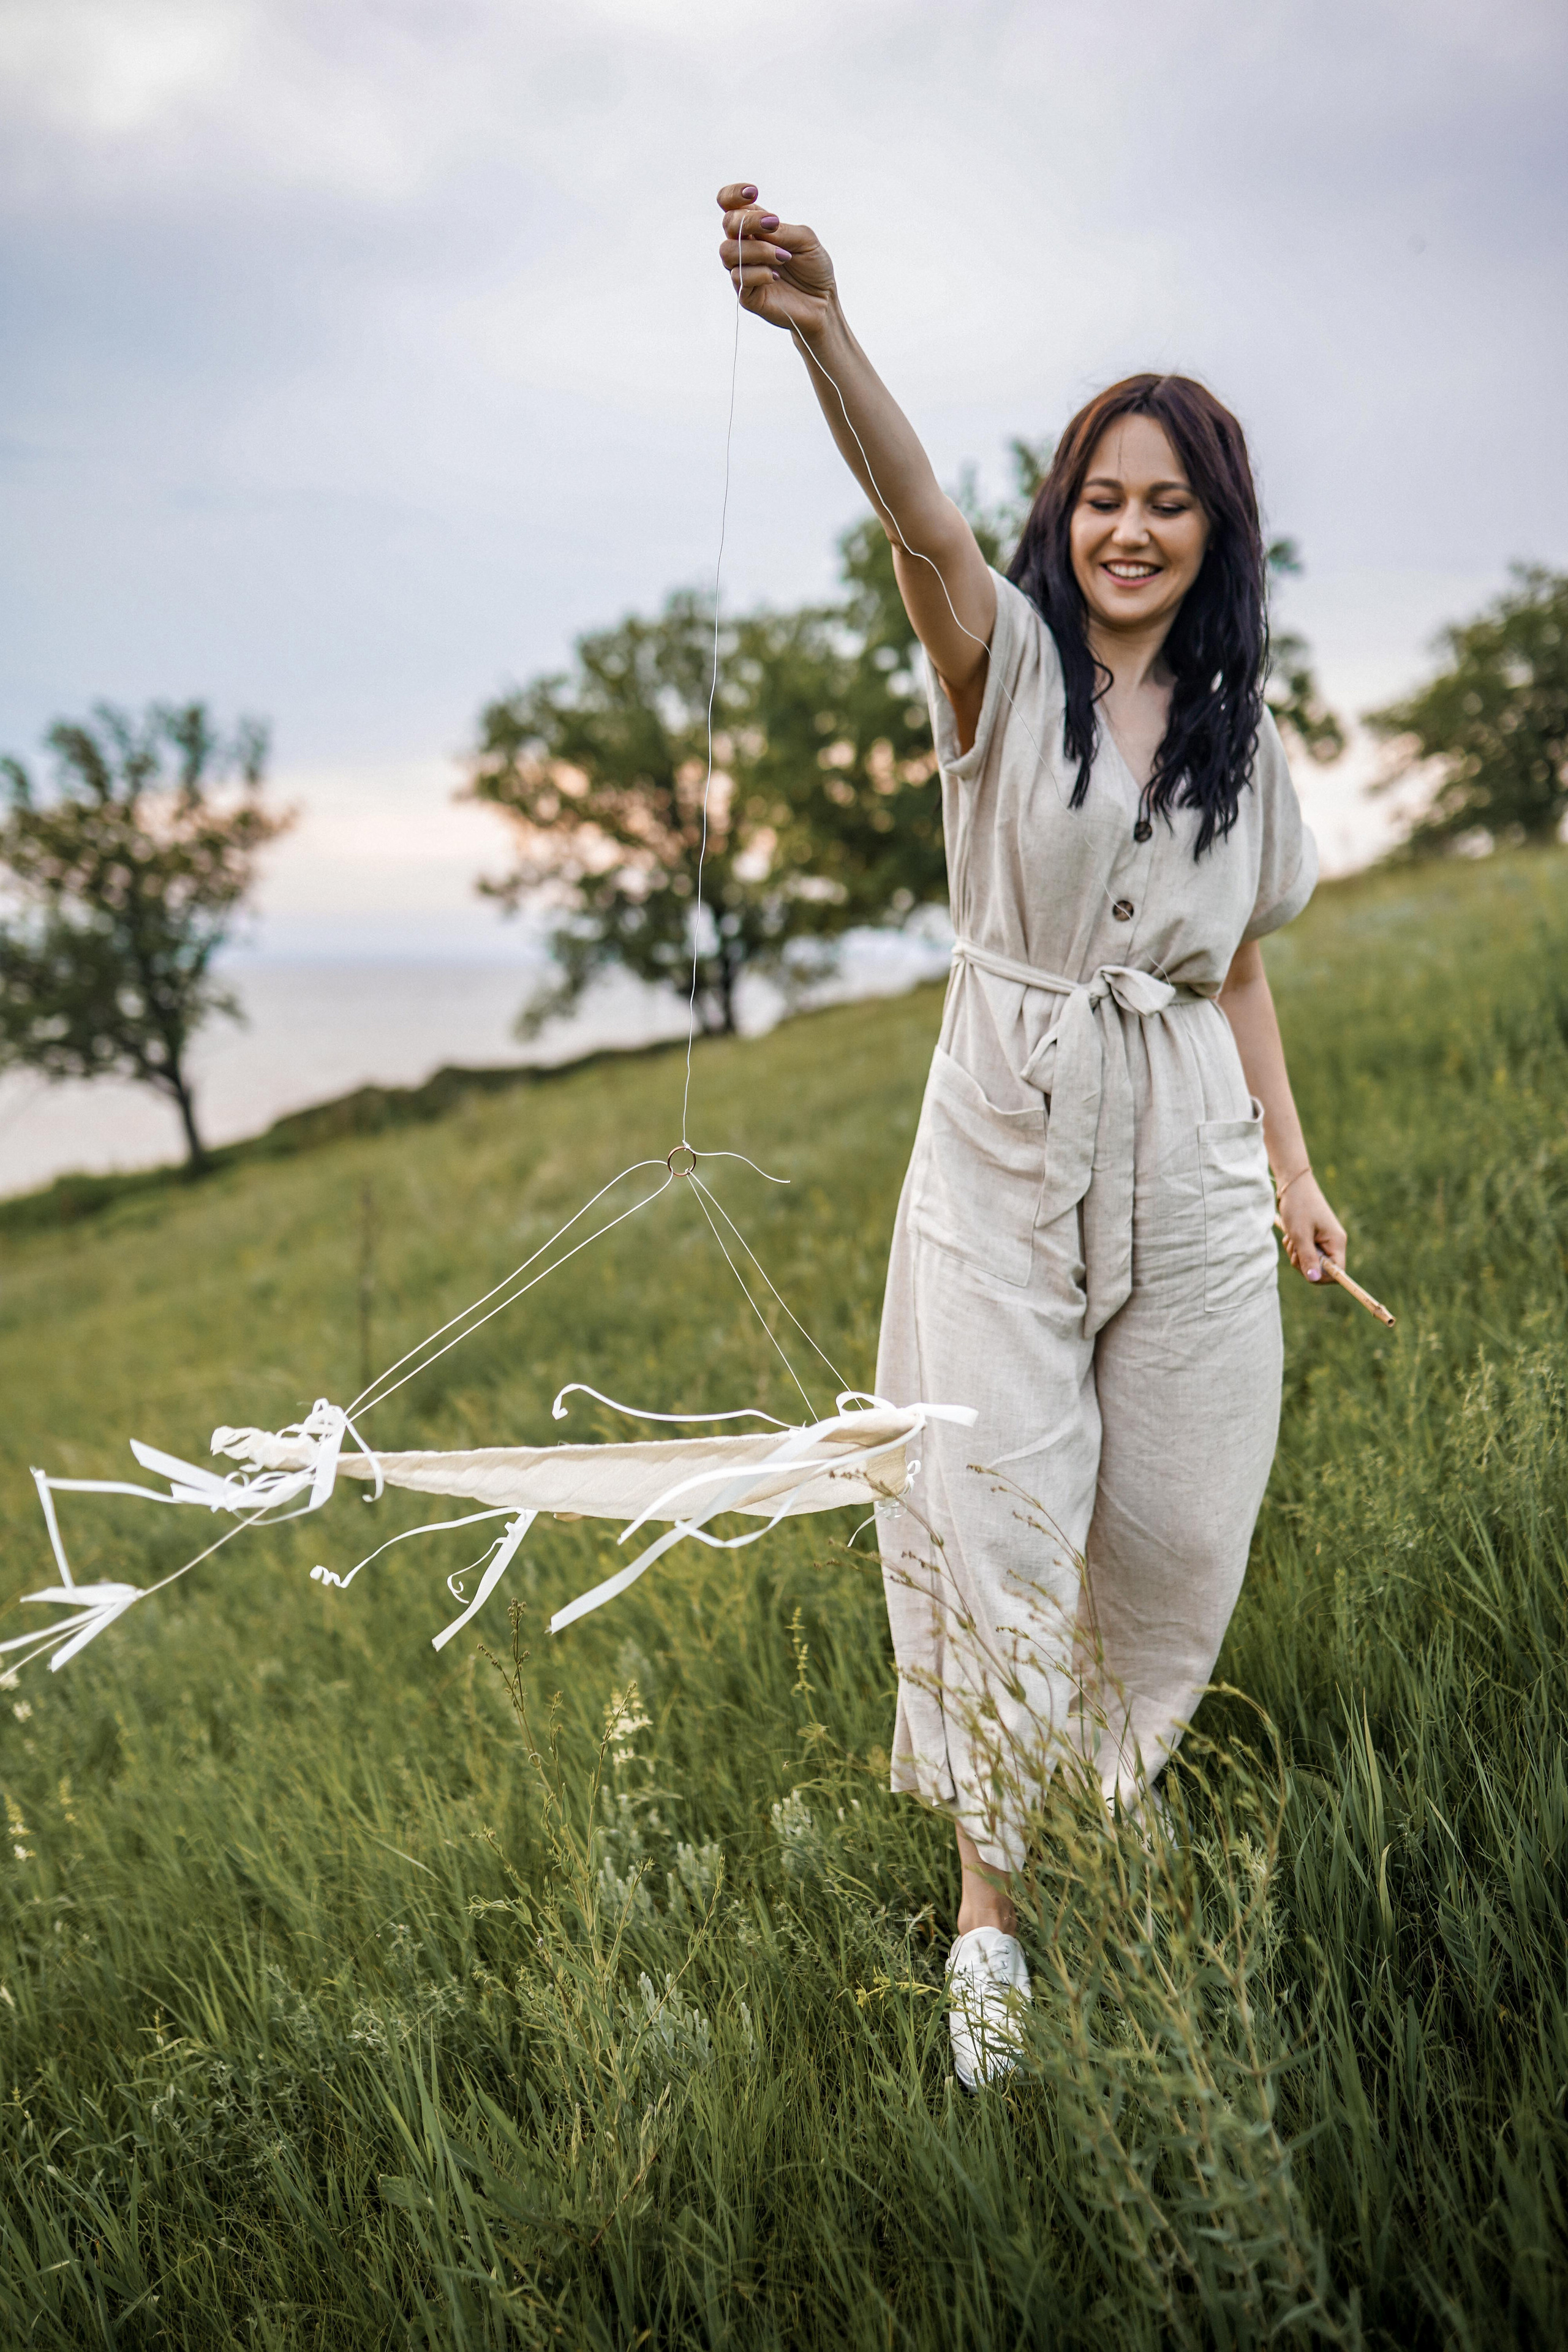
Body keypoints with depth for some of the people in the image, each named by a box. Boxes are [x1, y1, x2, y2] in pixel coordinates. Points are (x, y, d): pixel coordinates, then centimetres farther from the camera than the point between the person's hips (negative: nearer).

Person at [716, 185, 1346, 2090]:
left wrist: (1291, 1164, 8)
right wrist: (821, 332, -41)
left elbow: (1238, 967, 14)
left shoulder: (1242, 738, 10)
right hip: (1005, 1152, -3)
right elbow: (917, 516, -23)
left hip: (1185, 1172, 4)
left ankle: (1110, 1777, 39)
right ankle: (989, 1894, 12)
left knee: (1176, 1526, 11)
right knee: (994, 1527, -3)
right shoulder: (1007, 664, -3)